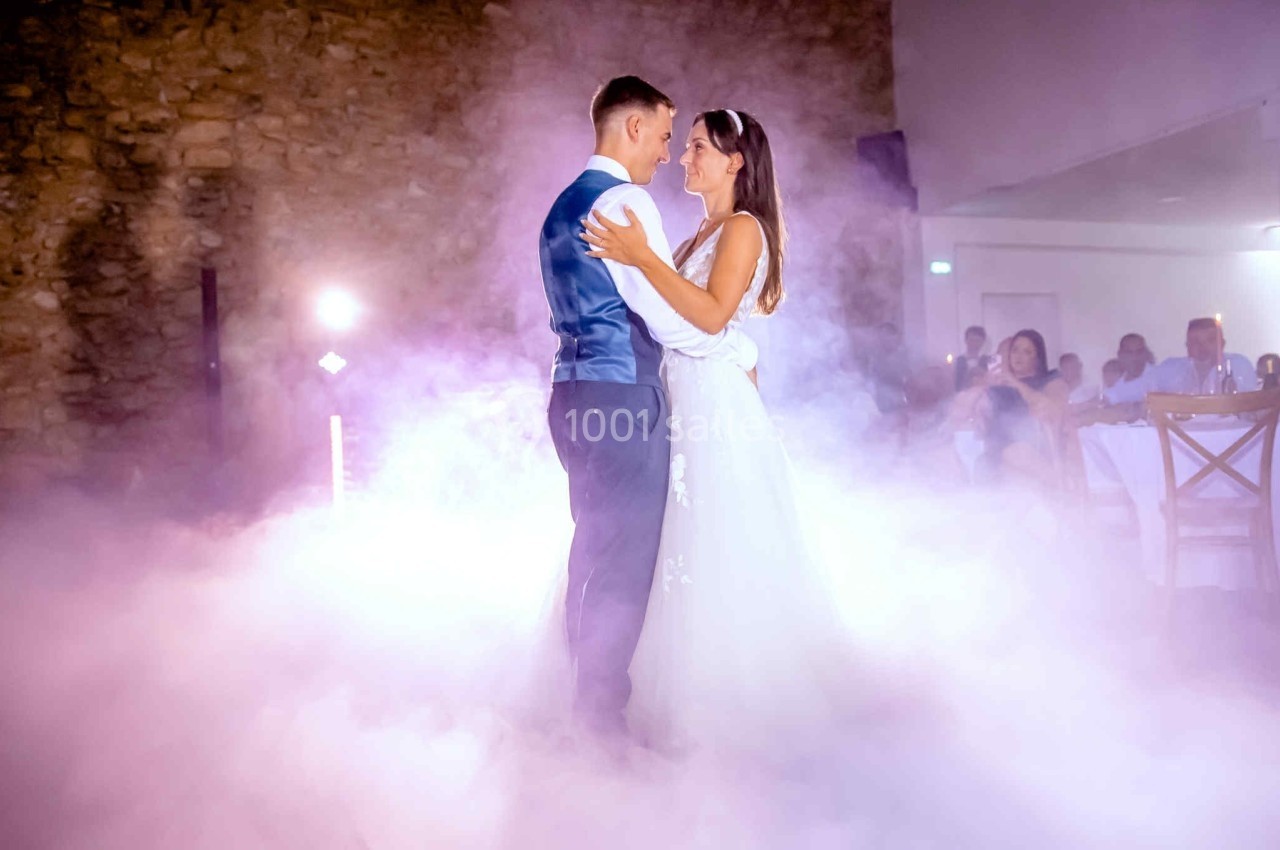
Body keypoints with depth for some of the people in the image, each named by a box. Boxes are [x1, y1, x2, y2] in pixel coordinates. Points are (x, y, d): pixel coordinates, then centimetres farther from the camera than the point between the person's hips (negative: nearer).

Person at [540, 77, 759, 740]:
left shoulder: (564, 206, 19)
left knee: (594, 552, 17)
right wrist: (743, 351, 1)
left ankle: (583, 696, 27)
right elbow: (671, 317, -15)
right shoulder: (623, 200, -11)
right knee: (625, 562, -3)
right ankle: (602, 715, 5)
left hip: (577, 392, 10)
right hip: (621, 399, -10)